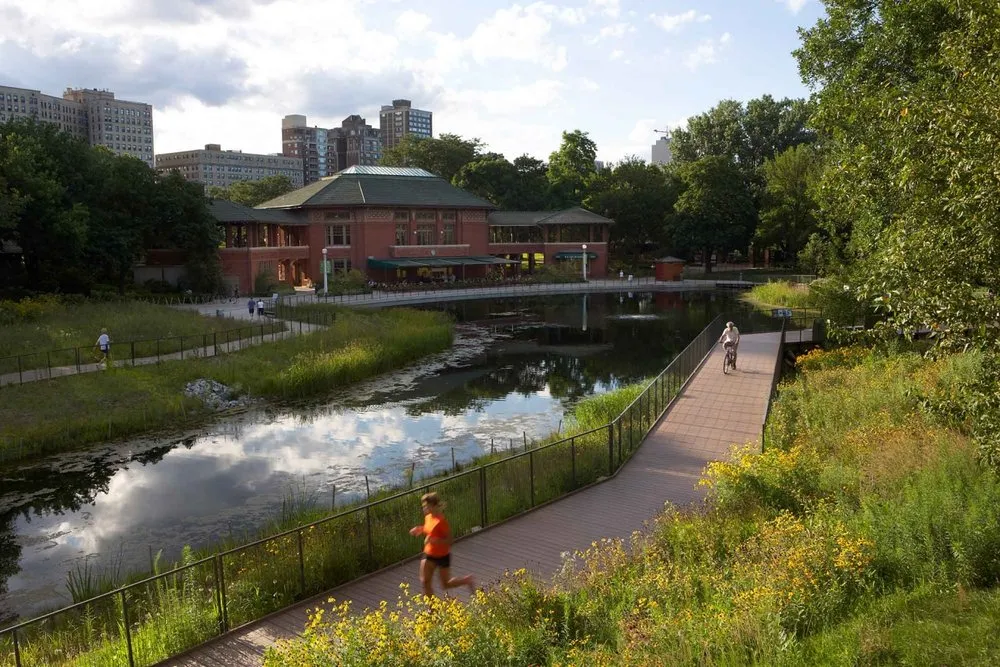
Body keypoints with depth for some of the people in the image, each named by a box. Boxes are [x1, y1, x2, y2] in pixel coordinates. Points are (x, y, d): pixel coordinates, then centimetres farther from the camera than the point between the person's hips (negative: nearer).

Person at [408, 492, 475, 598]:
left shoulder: (441, 521, -26)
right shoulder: (428, 517, -3)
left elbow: (449, 541, -24)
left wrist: (434, 540, -36)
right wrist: (419, 529, -2)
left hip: (442, 556, -7)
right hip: (429, 555, 7)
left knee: (445, 585, 10)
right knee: (425, 581, 5)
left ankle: (467, 580, 34)